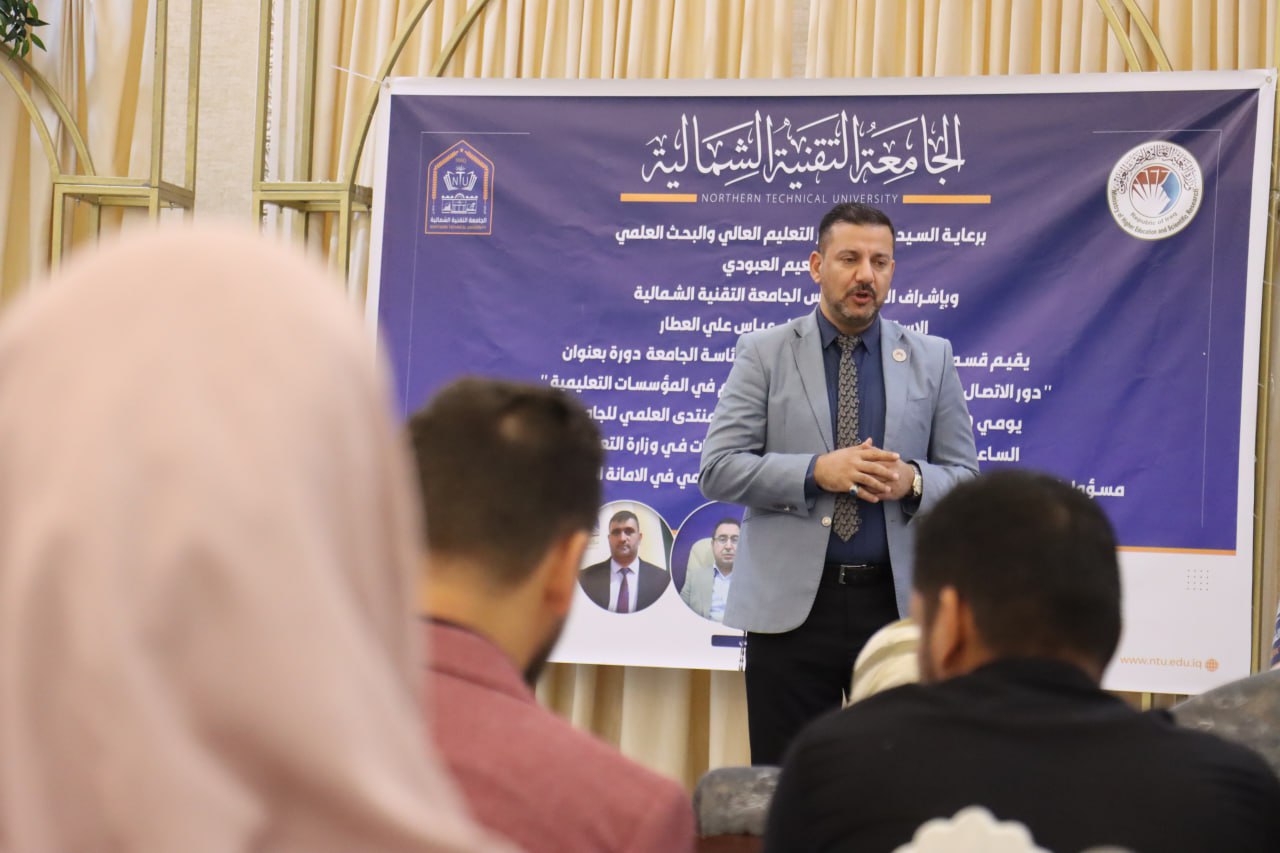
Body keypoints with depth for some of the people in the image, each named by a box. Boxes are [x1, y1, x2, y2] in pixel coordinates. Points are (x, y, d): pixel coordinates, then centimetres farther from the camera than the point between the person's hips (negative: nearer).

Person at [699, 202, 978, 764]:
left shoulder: (931, 359, 10)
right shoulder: (764, 354, 4)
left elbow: (965, 478, 9)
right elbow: (717, 470, -3)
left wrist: (911, 481, -13)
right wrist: (816, 471, -16)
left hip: (898, 604, 2)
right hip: (791, 605, -1)